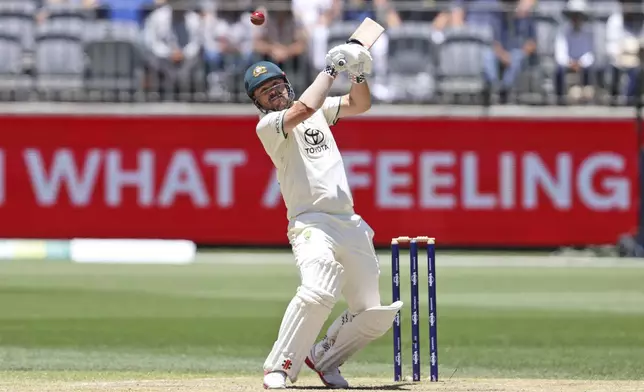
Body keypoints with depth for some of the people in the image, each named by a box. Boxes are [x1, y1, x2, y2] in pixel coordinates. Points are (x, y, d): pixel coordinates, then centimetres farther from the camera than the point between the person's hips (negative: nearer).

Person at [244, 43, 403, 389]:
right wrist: (329, 69, -10)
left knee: (374, 315, 7)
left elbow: (360, 104, 17)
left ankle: (323, 357, 28)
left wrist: (357, 73, -1)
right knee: (317, 292, -33)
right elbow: (303, 108, -19)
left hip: (350, 225, 7)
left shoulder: (320, 109, 18)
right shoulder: (267, 126, -3)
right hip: (311, 224, -7)